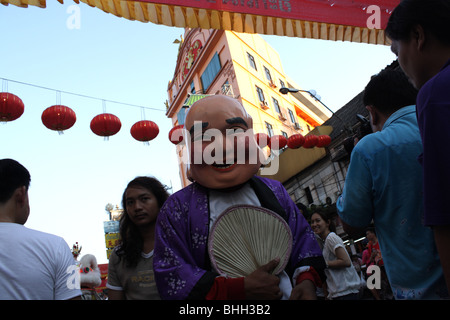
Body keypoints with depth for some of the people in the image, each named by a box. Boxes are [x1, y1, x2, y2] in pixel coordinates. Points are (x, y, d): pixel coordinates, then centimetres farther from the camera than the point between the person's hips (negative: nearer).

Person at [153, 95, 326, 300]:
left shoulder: (275, 192, -1)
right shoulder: (178, 208, -11)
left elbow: (302, 239, 4)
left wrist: (307, 281, -15)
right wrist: (243, 289, -23)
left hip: (285, 294, 3)